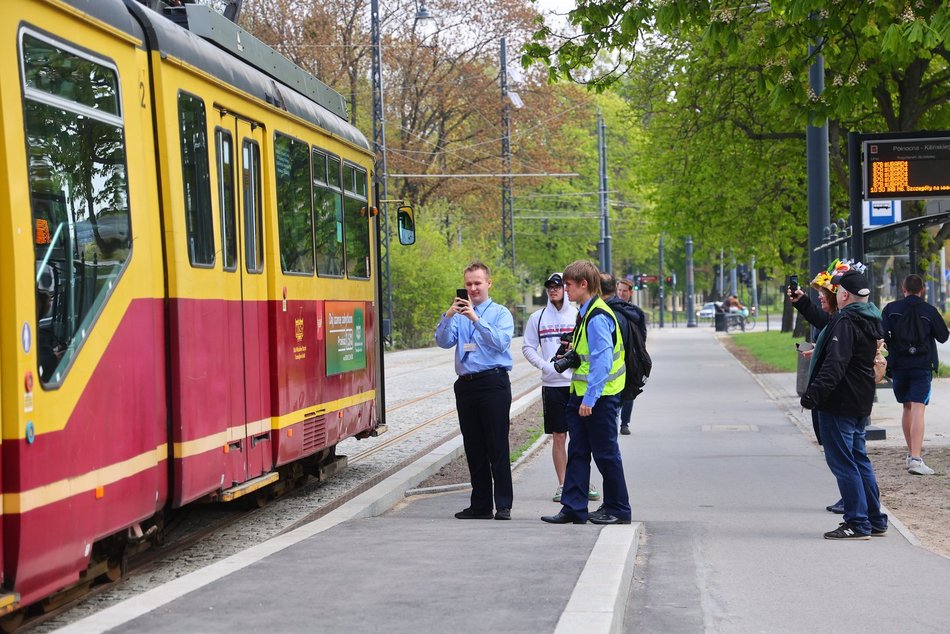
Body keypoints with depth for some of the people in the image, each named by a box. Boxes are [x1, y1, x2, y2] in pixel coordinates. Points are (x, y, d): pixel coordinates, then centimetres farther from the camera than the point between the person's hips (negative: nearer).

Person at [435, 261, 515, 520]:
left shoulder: (501, 313, 3)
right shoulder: (459, 314, 14)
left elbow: (501, 342, -15)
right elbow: (443, 341, 1)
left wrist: (476, 319, -23)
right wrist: (448, 316, -14)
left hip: (493, 383, -4)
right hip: (466, 385, 5)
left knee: (498, 447, -6)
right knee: (473, 448, 8)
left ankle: (503, 505, -3)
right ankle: (480, 505, 15)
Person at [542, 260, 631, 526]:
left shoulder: (597, 317, -18)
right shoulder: (585, 313, 13)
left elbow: (602, 361, -22)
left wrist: (590, 399, -23)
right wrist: (573, 353, 10)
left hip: (600, 397, -10)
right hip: (580, 394, 10)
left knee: (605, 453, 1)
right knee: (577, 452, 8)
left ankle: (618, 509, 12)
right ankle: (573, 508, 10)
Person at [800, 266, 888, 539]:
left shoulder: (846, 322, -18)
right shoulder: (870, 320, 12)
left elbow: (835, 365, -27)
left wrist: (814, 393, -30)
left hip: (839, 403, -10)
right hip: (861, 402, 10)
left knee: (842, 462, -5)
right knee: (859, 459, 17)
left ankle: (858, 523, -5)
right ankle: (875, 520, 20)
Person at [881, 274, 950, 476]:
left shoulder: (891, 308, 0)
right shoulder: (929, 310, -4)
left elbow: (882, 335, -8)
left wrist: (891, 353, 5)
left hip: (899, 366, 3)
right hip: (922, 366, -3)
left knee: (907, 408, 19)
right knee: (918, 410, -10)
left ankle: (911, 454, 29)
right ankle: (915, 458, -23)